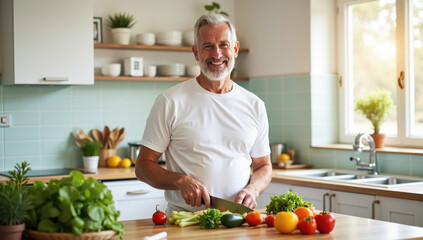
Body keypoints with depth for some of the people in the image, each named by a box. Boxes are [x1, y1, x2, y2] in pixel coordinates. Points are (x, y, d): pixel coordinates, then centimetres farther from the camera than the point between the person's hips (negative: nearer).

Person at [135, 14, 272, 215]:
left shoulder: (254, 105, 12)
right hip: (183, 220, -3)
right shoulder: (170, 102, 0)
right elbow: (143, 166, 3)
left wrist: (252, 189, -3)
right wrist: (182, 181, -15)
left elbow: (264, 166, 19)